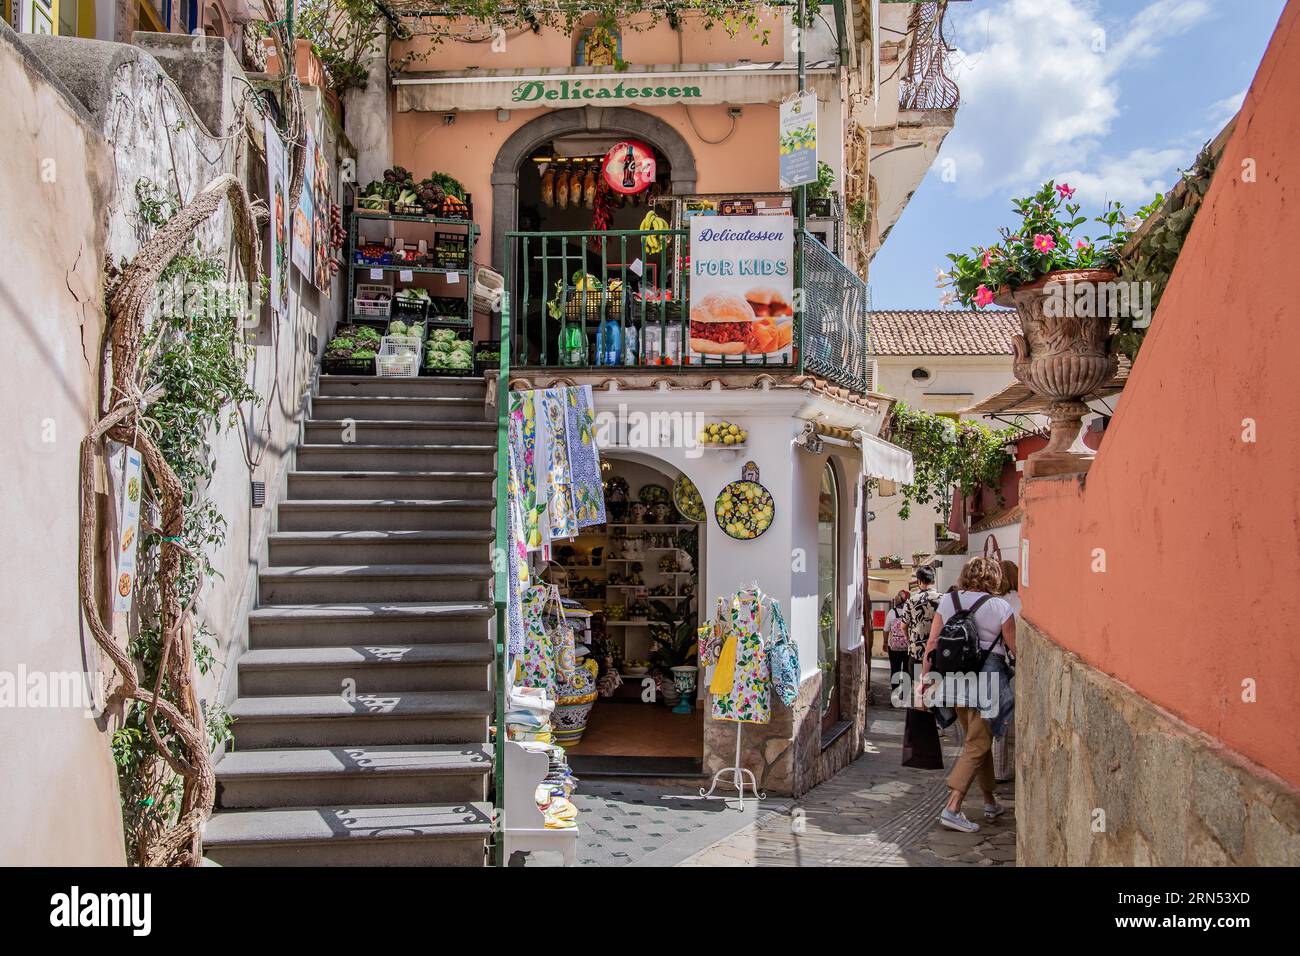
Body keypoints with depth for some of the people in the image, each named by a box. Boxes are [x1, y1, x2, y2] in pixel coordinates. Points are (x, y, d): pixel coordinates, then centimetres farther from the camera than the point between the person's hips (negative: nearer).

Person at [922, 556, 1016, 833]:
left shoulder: (947, 601, 6)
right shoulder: (1000, 607, -7)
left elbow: (932, 643, 4)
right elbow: (1016, 649, -2)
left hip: (954, 682, 6)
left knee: (976, 741, 19)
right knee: (978, 746, 0)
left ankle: (991, 803, 31)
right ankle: (952, 808, -8)